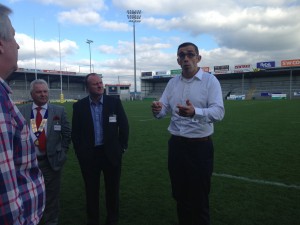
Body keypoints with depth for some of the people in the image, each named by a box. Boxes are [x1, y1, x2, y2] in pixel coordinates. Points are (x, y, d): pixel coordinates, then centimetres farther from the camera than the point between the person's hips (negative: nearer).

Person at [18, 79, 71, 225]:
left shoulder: (59, 111, -3)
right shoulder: (21, 111, -1)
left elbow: (67, 134, 3)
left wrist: (61, 153, 0)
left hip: (51, 161, -1)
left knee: (51, 195, 11)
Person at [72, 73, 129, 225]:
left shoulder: (114, 102, -4)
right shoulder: (79, 106, -2)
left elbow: (124, 126, 1)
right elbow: (75, 132, 3)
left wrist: (121, 147, 0)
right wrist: (80, 152, -1)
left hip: (111, 153, 0)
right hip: (88, 155, 1)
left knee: (112, 189, 12)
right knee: (91, 190, 13)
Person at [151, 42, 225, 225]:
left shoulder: (210, 80, -8)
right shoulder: (172, 83, 8)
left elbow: (218, 112, -21)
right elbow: (164, 110, 3)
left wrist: (195, 112, -40)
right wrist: (157, 110, -21)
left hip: (200, 146, -4)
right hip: (176, 145, 5)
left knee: (199, 198, 8)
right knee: (179, 194, 18)